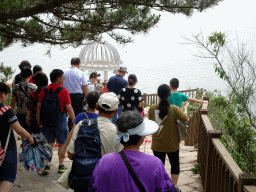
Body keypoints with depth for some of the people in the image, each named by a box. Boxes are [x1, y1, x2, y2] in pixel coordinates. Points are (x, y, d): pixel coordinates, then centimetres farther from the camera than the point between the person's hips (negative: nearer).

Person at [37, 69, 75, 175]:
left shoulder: (44, 90, 2)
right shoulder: (64, 91, -11)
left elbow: (39, 106, 5)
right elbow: (69, 108, -13)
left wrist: (39, 119, 16)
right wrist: (74, 120, -3)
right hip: (60, 119, -3)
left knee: (49, 143, 11)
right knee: (61, 144, 11)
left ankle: (47, 166, 4)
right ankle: (61, 166, 19)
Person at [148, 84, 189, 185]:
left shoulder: (152, 109, -9)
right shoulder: (174, 109, -18)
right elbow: (186, 119, -8)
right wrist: (183, 110, 9)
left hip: (157, 145, 2)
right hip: (172, 145, -2)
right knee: (175, 165, 19)